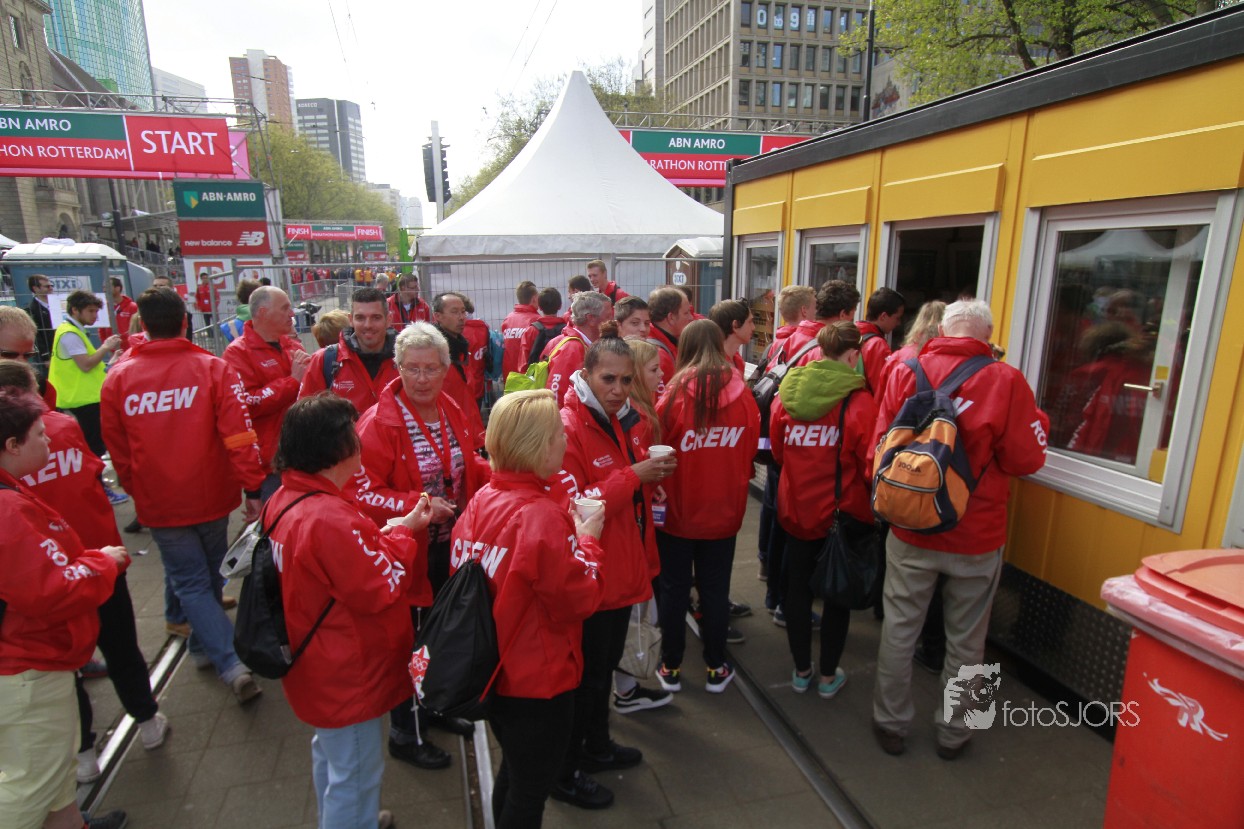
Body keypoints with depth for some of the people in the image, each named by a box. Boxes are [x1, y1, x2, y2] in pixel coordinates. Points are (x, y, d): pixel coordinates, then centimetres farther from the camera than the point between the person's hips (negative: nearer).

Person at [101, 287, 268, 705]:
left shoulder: (117, 379, -6)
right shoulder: (214, 369, -12)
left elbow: (118, 451, 3)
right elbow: (239, 434, -18)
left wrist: (138, 491, 18)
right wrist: (252, 487, -12)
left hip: (158, 504, 0)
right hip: (211, 496, 0)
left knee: (190, 583, 8)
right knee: (212, 574, 21)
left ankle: (230, 663, -3)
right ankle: (204, 645, 39)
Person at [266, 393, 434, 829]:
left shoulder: (285, 500, -4)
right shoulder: (331, 519, -35)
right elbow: (383, 588, -27)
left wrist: (386, 532, -5)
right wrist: (402, 533, -14)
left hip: (320, 665, 10)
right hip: (348, 674, -10)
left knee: (331, 753, 32)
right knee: (355, 773, 12)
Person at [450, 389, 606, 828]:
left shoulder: (481, 499, -5)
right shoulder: (543, 515, -27)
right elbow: (579, 601, -21)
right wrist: (587, 540, -8)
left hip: (493, 670, 7)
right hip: (539, 679, -7)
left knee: (513, 775, 29)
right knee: (530, 792, 16)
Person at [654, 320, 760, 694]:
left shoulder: (675, 395, -17)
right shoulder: (743, 396, -9)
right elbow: (750, 452, 4)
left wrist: (657, 494, 10)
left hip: (677, 510, -2)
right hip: (724, 512, 2)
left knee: (674, 589, 13)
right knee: (715, 590, 16)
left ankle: (670, 668, 26)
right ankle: (716, 669, 29)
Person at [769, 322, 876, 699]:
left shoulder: (786, 395, -6)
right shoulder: (860, 403, -19)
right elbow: (871, 466, -14)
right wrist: (872, 511, 3)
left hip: (796, 510, 3)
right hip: (843, 514, -3)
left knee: (797, 587, 18)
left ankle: (801, 671, 32)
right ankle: (829, 675, 29)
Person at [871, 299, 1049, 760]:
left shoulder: (906, 372, -8)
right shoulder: (1005, 381, -13)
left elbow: (880, 446, -2)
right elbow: (1026, 460, -7)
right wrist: (1037, 421, 12)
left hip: (911, 531, 1)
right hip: (977, 538, 0)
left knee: (899, 629, 15)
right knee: (965, 640, 17)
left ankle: (891, 723, 30)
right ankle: (952, 732, 34)